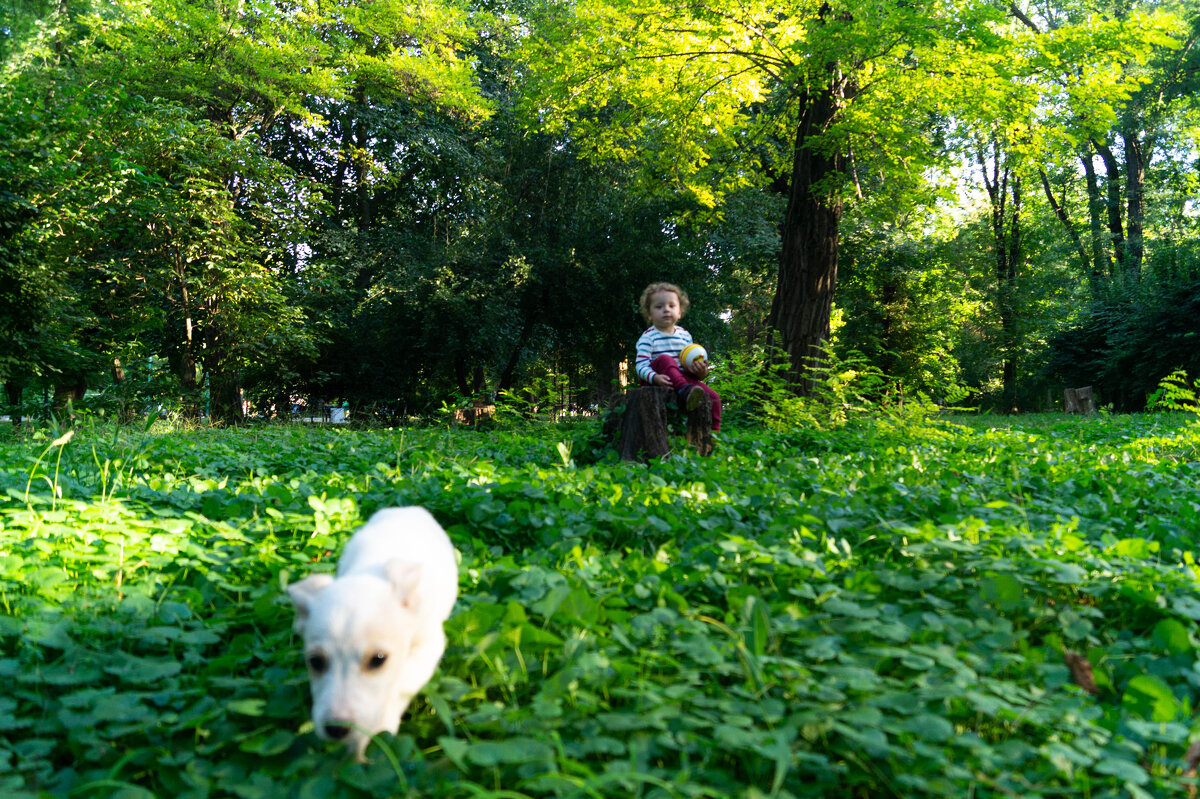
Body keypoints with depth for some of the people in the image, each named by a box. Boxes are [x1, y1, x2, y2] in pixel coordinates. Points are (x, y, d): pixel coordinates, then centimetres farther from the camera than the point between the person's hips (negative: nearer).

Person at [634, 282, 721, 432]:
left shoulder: (684, 335, 14)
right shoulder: (648, 337, -3)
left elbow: (691, 362, 16)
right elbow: (640, 365, -13)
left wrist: (700, 370, -9)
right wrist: (655, 377, -33)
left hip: (683, 377, 5)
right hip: (659, 379, -5)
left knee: (714, 397, -14)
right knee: (665, 359, -35)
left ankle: (713, 432, -4)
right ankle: (685, 391, -53)